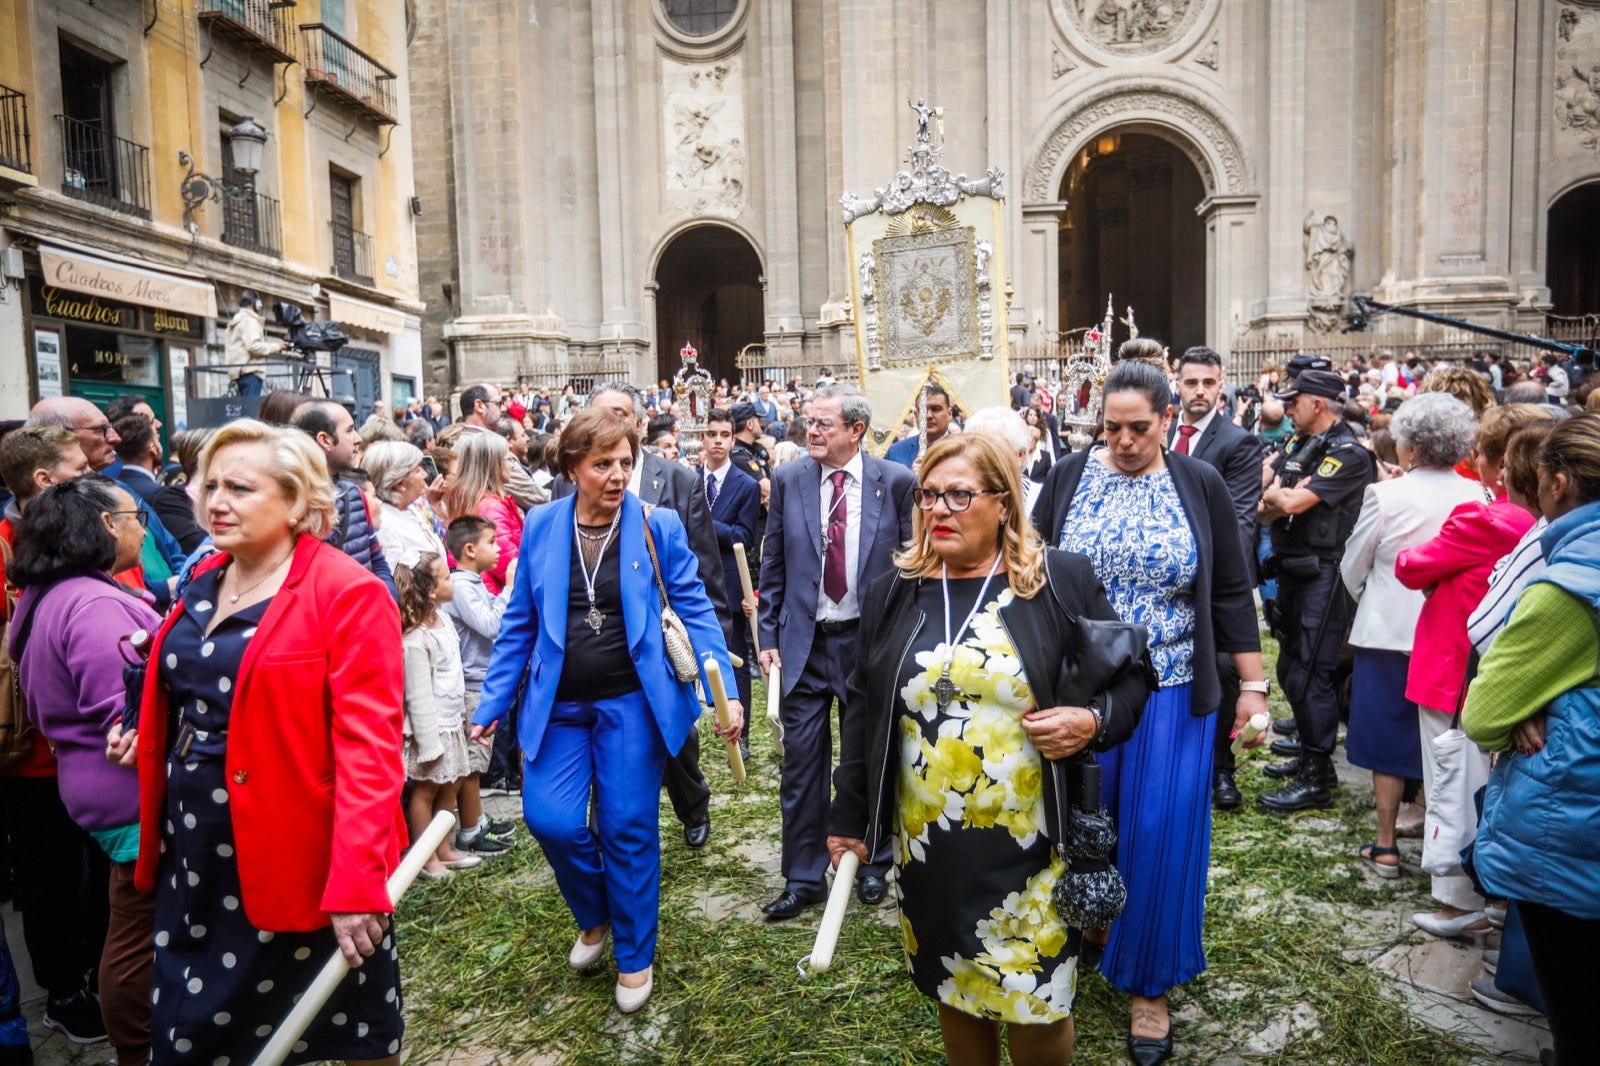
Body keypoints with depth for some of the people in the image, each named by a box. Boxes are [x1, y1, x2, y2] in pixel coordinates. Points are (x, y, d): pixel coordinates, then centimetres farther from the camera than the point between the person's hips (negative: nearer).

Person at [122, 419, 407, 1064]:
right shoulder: (204, 585, 7)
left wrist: (357, 882, -26)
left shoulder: (346, 593, -17)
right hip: (191, 861, 7)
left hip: (298, 862, -7)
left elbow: (368, 747, -22)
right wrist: (147, 744, 5)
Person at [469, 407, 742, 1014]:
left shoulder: (658, 527, -6)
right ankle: (595, 915, 28)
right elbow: (519, 623, 7)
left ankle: (634, 956, 28)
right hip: (558, 705, 2)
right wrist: (493, 703, 7)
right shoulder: (541, 527, 1)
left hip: (632, 701, -2)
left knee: (628, 828, 3)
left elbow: (695, 610, -6)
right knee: (550, 819, -6)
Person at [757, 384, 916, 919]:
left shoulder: (896, 481, -5)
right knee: (802, 763, 5)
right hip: (804, 640, 1)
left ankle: (872, 866, 34)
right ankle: (803, 878, 21)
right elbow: (773, 565, 5)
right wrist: (768, 636, 1)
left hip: (869, 638, -1)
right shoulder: (789, 479, 0)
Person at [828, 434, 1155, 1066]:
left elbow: (1130, 676, 2)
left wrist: (1096, 721, -19)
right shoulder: (893, 593, 3)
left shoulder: (1063, 581, -6)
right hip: (928, 845, 3)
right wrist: (850, 813, 9)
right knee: (953, 990, 17)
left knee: (1037, 1002, 9)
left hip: (1033, 844, -2)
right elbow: (863, 707, 8)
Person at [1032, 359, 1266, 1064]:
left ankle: (1148, 985, 24)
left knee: (1158, 832, 5)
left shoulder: (1201, 487, -2)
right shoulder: (1069, 477, -1)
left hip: (1170, 695, -1)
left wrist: (1253, 686, -1)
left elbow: (1232, 593, 1)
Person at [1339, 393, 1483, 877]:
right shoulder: (1476, 497, -5)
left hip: (1390, 632, -3)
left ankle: (1385, 847, 14)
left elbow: (1353, 569, -3)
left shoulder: (1386, 495, -14)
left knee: (1387, 737, 8)